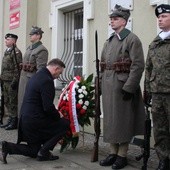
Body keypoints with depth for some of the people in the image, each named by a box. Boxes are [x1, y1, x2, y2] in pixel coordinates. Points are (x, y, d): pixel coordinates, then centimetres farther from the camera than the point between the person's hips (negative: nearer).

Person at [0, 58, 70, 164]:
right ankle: (44, 151, 0)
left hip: (25, 119, 10)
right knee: (65, 124, 3)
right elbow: (48, 107, -23)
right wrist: (58, 115, -3)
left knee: (33, 151, 21)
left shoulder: (36, 76, 14)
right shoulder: (47, 80, -18)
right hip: (35, 121, -10)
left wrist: (55, 114, 18)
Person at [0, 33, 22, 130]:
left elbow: (18, 68, -18)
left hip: (12, 82, -9)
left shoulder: (16, 52, -12)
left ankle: (14, 122, 6)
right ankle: (10, 119, 24)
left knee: (13, 102, -2)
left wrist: (15, 81, -20)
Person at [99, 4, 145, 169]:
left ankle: (122, 155, 12)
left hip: (123, 86, -7)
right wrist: (101, 84, 12)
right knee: (110, 119, 11)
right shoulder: (109, 41, 16)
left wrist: (129, 88, -19)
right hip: (108, 87, 7)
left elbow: (138, 65, -15)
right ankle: (113, 152, 22)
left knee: (122, 119, 0)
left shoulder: (132, 39, -7)